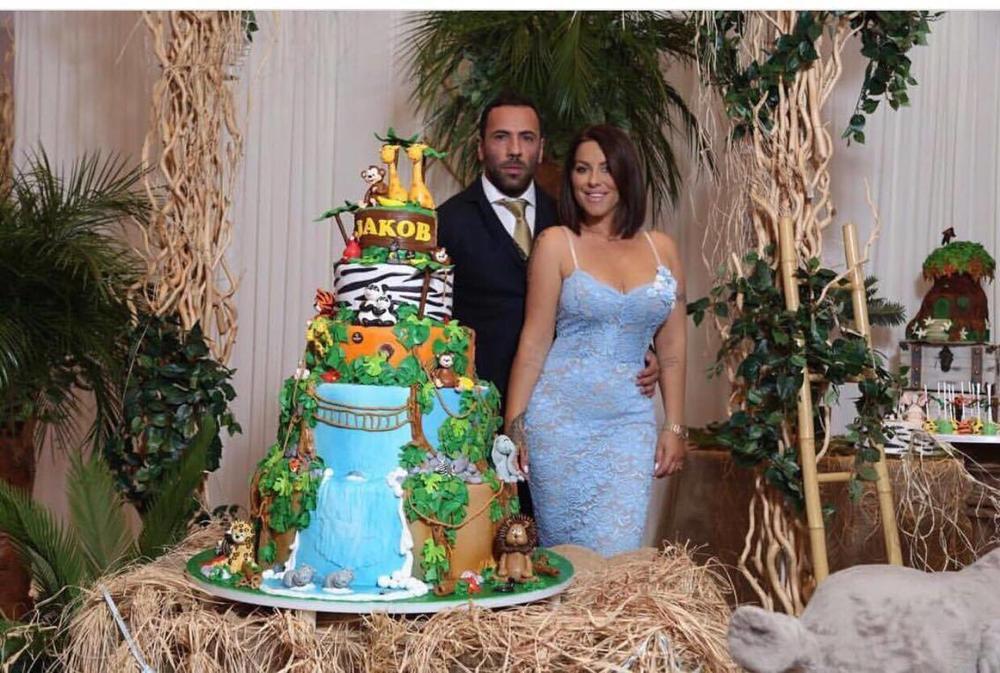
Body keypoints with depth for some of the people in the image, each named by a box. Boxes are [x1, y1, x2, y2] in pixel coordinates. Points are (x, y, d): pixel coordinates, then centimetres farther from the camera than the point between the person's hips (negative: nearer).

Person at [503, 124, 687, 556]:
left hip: (631, 421, 2)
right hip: (561, 418, -2)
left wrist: (674, 427, 9)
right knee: (567, 549, 5)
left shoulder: (661, 249, 9)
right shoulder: (556, 243, 0)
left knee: (618, 553, -3)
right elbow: (534, 341, -1)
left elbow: (671, 347, 12)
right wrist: (513, 426, -4)